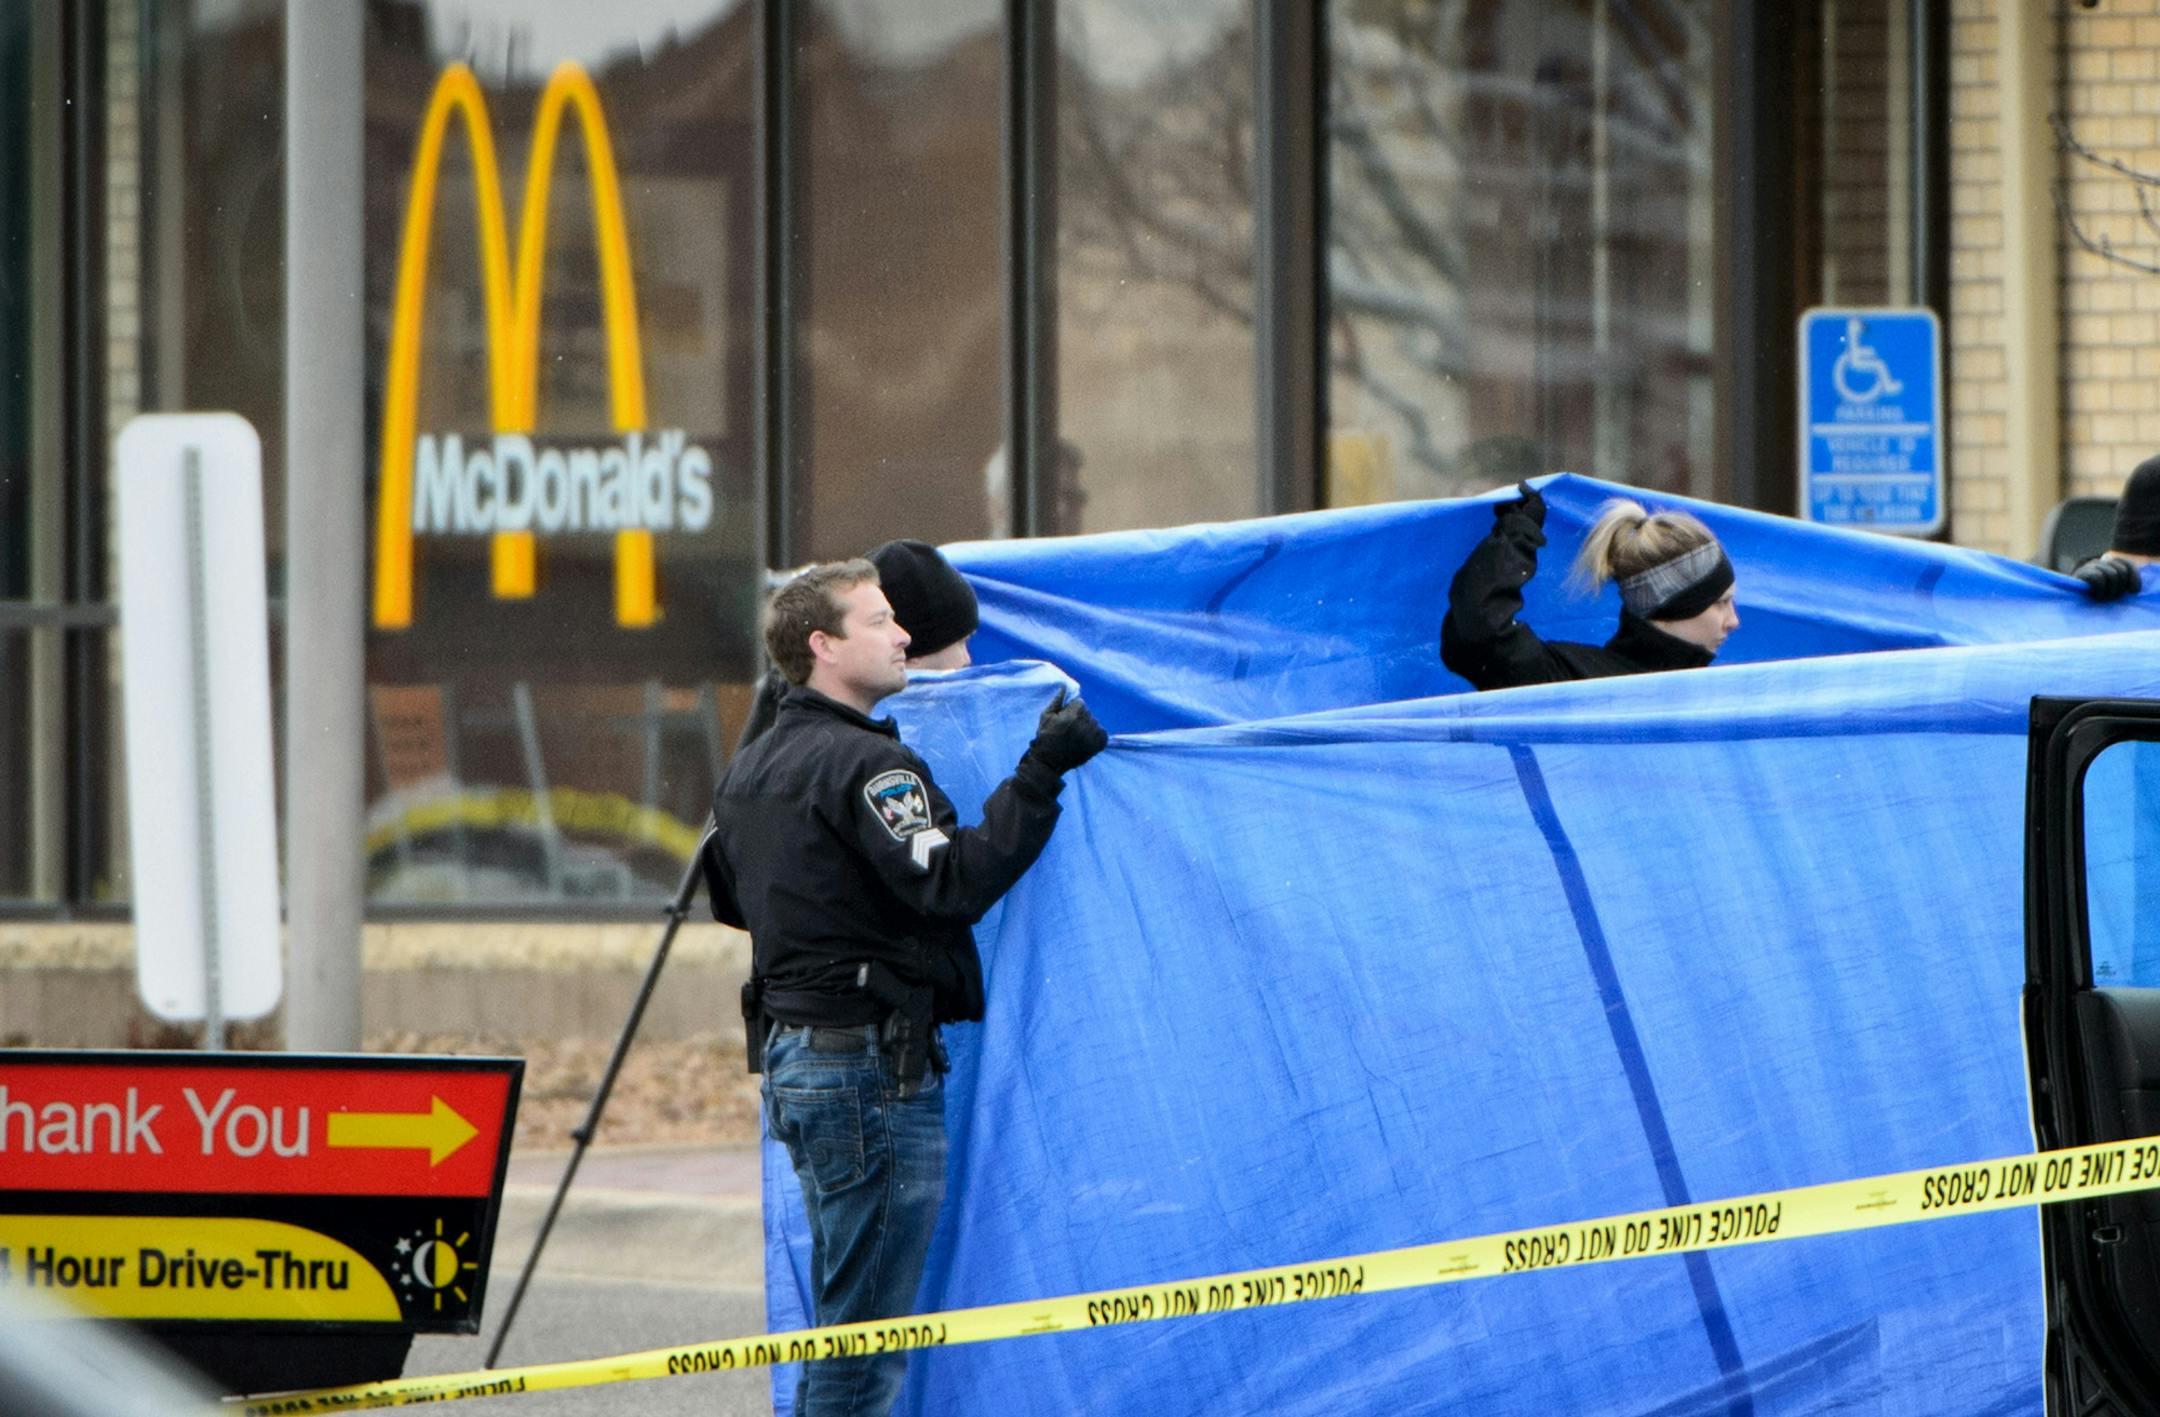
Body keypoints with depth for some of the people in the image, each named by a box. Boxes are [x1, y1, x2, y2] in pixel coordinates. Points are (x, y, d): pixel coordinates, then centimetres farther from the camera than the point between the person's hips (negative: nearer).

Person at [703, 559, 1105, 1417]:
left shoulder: (748, 771, 15)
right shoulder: (862, 761, -14)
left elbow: (729, 898, 27)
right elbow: (951, 884, -24)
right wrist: (1040, 776, -23)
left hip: (790, 1061, 10)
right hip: (872, 1065, -10)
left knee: (839, 1327, 15)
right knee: (870, 1330, -7)